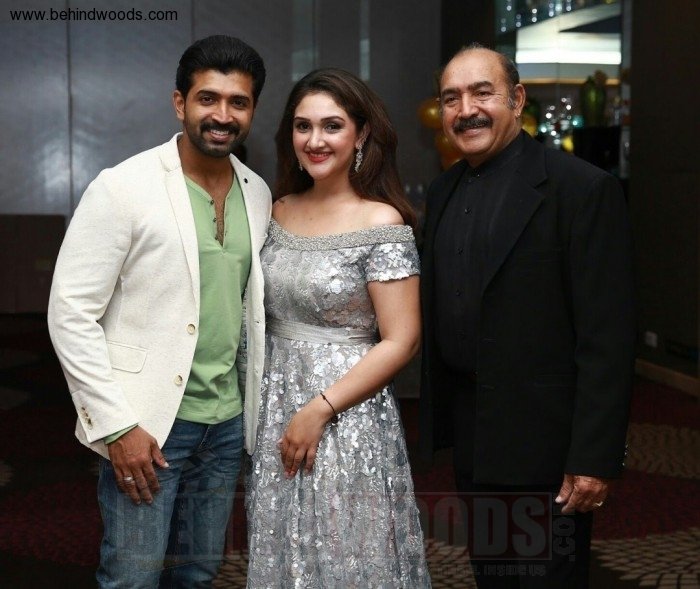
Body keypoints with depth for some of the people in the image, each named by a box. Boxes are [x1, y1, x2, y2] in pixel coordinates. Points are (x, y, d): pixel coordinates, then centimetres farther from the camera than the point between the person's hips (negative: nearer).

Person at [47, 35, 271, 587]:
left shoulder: (257, 193, 6)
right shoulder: (122, 187, -11)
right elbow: (70, 313, -12)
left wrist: (258, 404, 12)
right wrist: (116, 426, -15)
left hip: (227, 422, 5)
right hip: (146, 423, -5)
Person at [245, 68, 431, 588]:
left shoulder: (381, 223, -12)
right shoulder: (280, 211, 6)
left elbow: (401, 342, -14)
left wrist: (319, 409, -16)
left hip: (347, 418, -6)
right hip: (275, 409, 6)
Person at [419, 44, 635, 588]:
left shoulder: (583, 189, -13)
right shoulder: (443, 193, 9)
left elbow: (608, 337, -17)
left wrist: (594, 458, -20)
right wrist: (437, 417, 11)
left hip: (543, 441, -6)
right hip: (470, 438, 7)